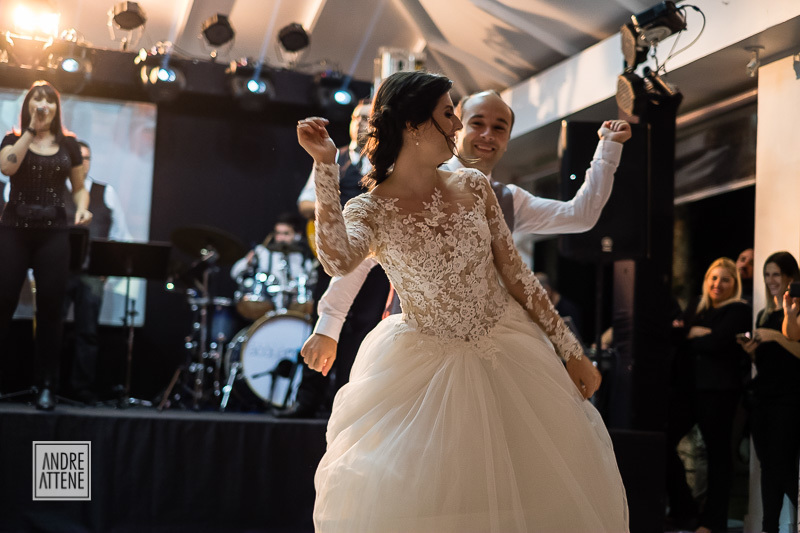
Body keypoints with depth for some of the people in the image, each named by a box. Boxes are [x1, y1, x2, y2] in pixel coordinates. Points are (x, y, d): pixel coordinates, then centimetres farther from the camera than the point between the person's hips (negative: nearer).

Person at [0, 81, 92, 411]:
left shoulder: (68, 144, 10)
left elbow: (79, 187, 14)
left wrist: (82, 208, -8)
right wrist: (31, 130, -15)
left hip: (53, 233, 1)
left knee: (50, 309, 1)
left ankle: (47, 387, 6)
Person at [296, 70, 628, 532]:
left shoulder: (473, 186, -1)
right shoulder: (370, 210, -11)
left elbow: (517, 276, 3)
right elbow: (339, 261, -35)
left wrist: (571, 350, 5)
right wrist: (326, 165, -32)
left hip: (508, 354, 3)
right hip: (425, 368, -3)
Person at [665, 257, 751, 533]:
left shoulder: (739, 311, -1)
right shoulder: (695, 309, 20)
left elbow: (717, 342, -15)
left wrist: (689, 335, 0)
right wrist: (698, 333, -9)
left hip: (718, 390, -6)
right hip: (686, 386, 6)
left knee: (717, 453, 0)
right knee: (663, 442, 0)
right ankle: (683, 510, 14)